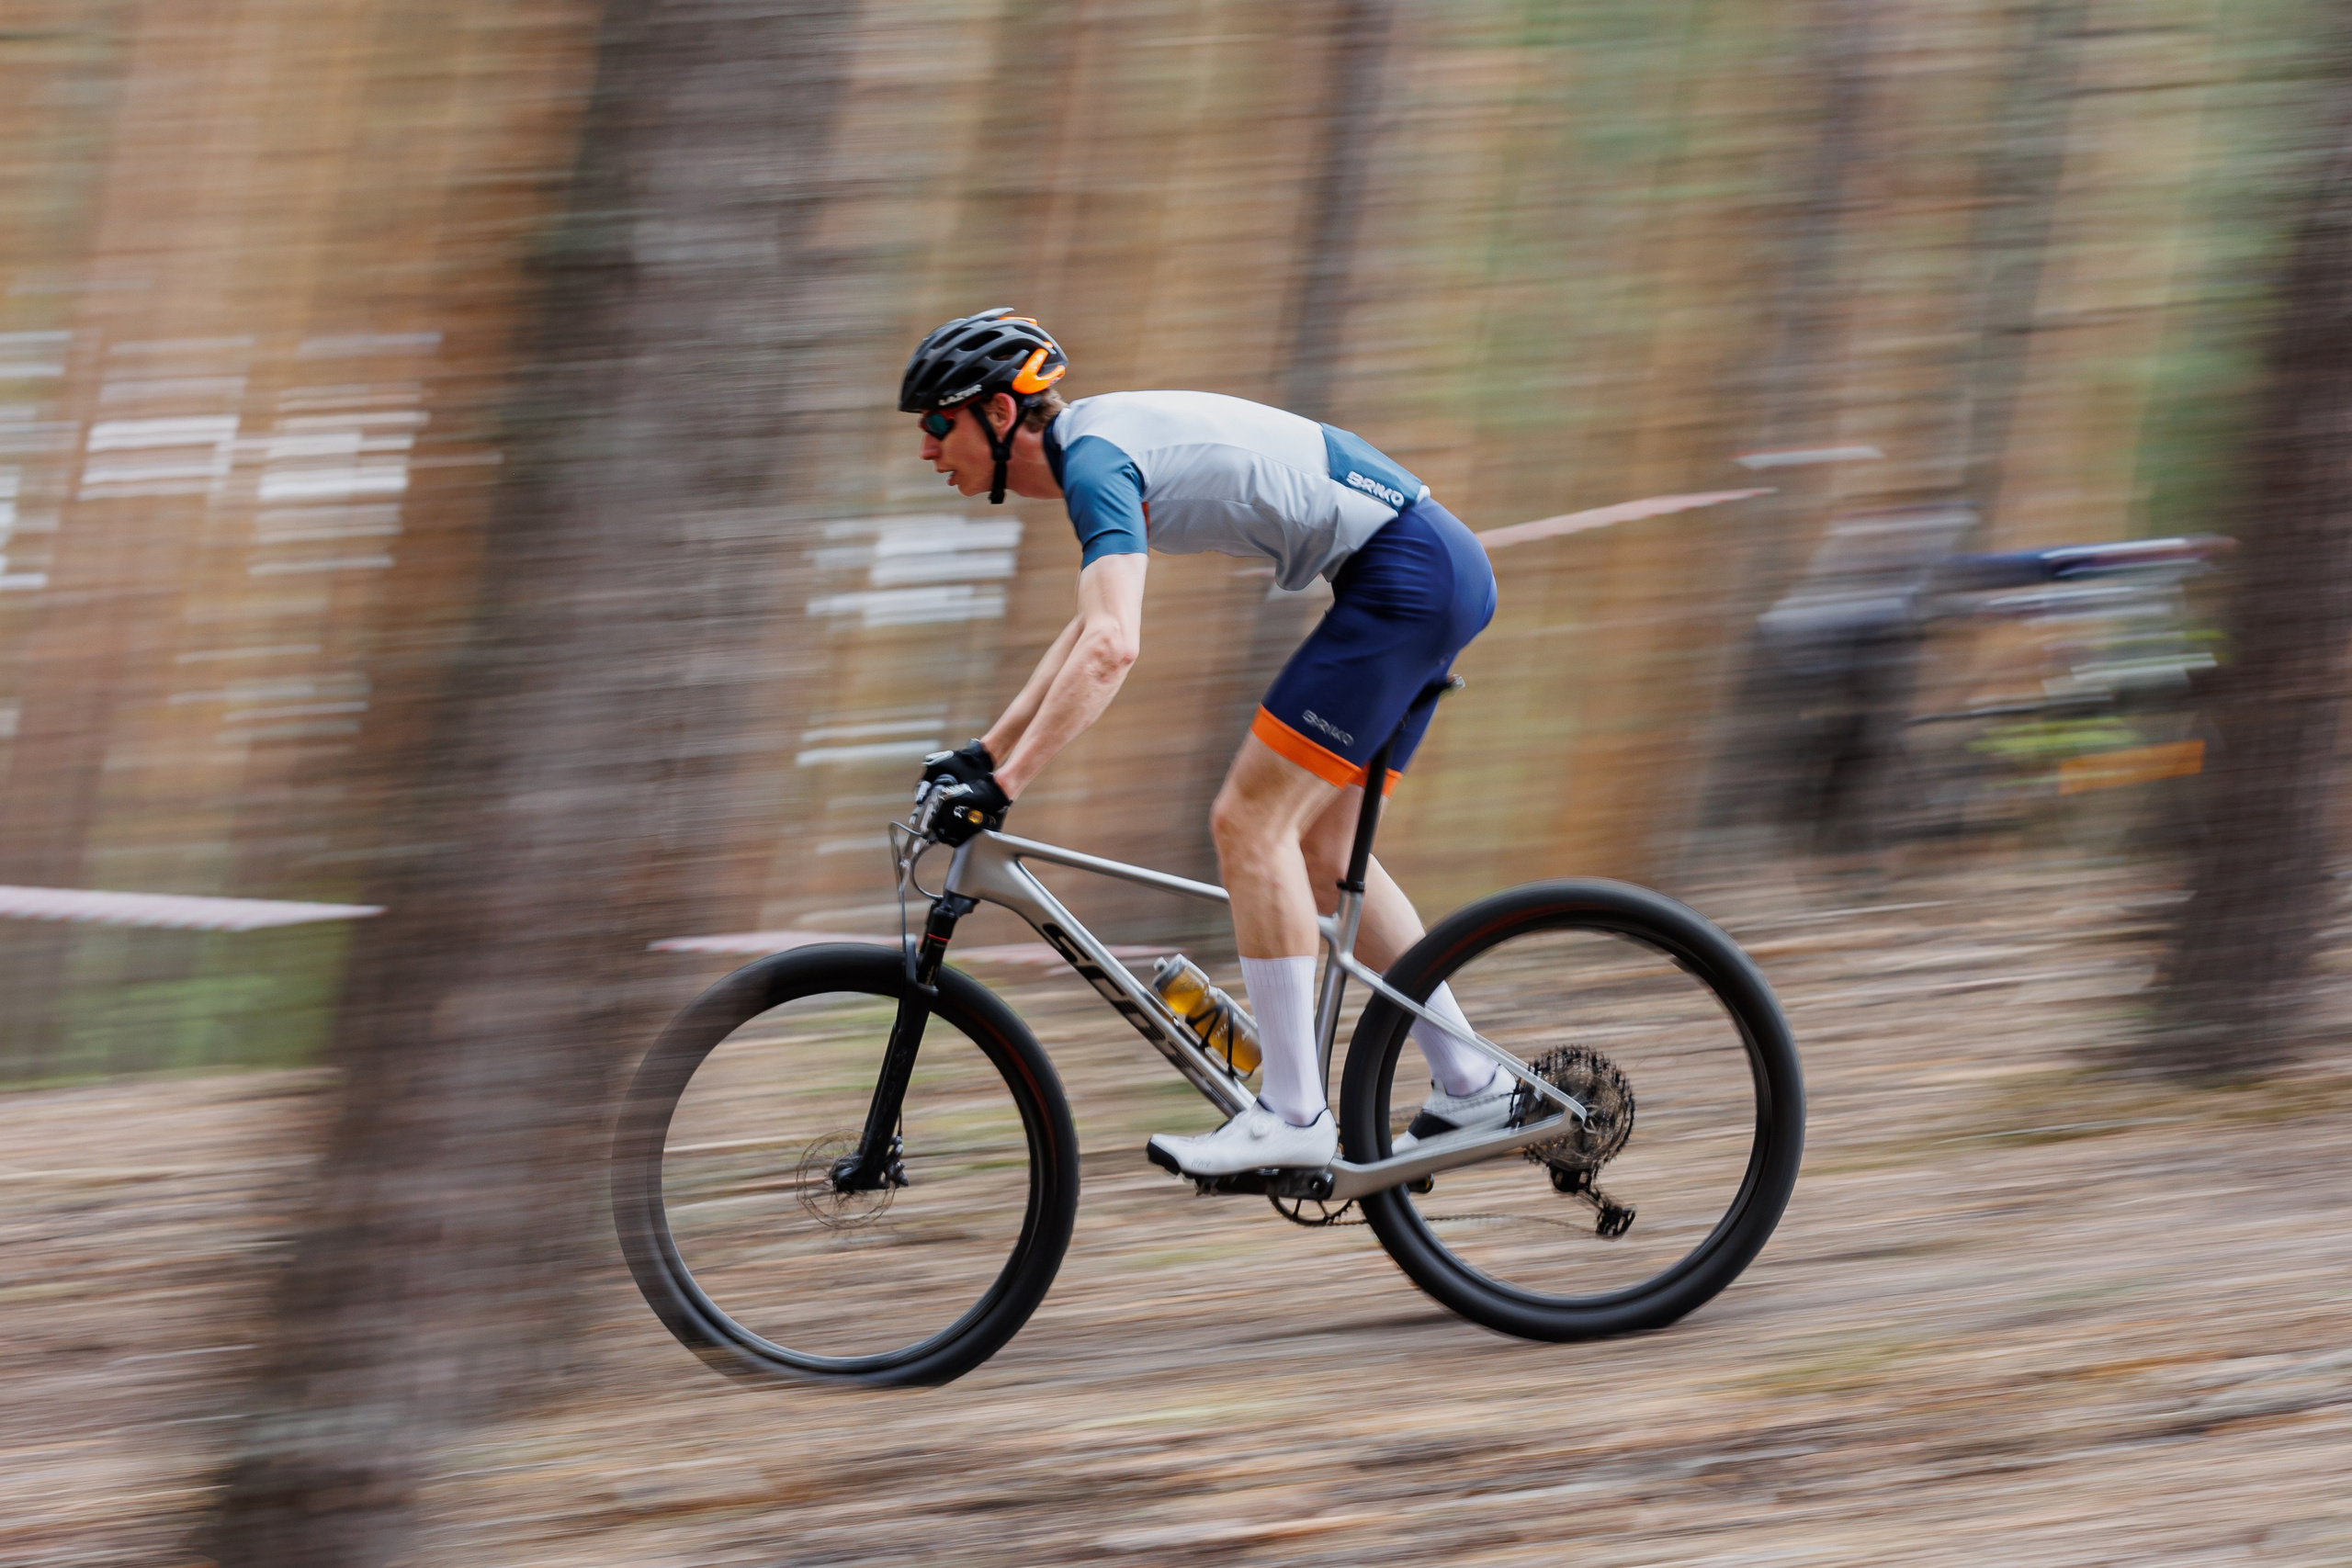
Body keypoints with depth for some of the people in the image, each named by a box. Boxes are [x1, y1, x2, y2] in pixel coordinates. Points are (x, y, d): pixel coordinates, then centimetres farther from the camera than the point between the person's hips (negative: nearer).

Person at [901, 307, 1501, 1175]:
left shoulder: (1097, 459, -15)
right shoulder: (1099, 444, 17)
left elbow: (1110, 647, -28)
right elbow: (1096, 627, 30)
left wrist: (1004, 783, -29)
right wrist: (982, 755, 27)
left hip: (1407, 575, -10)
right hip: (1440, 568, 10)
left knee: (1250, 820, -11)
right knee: (1319, 848, 14)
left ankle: (1293, 1115, -11)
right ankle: (1468, 1087, 18)